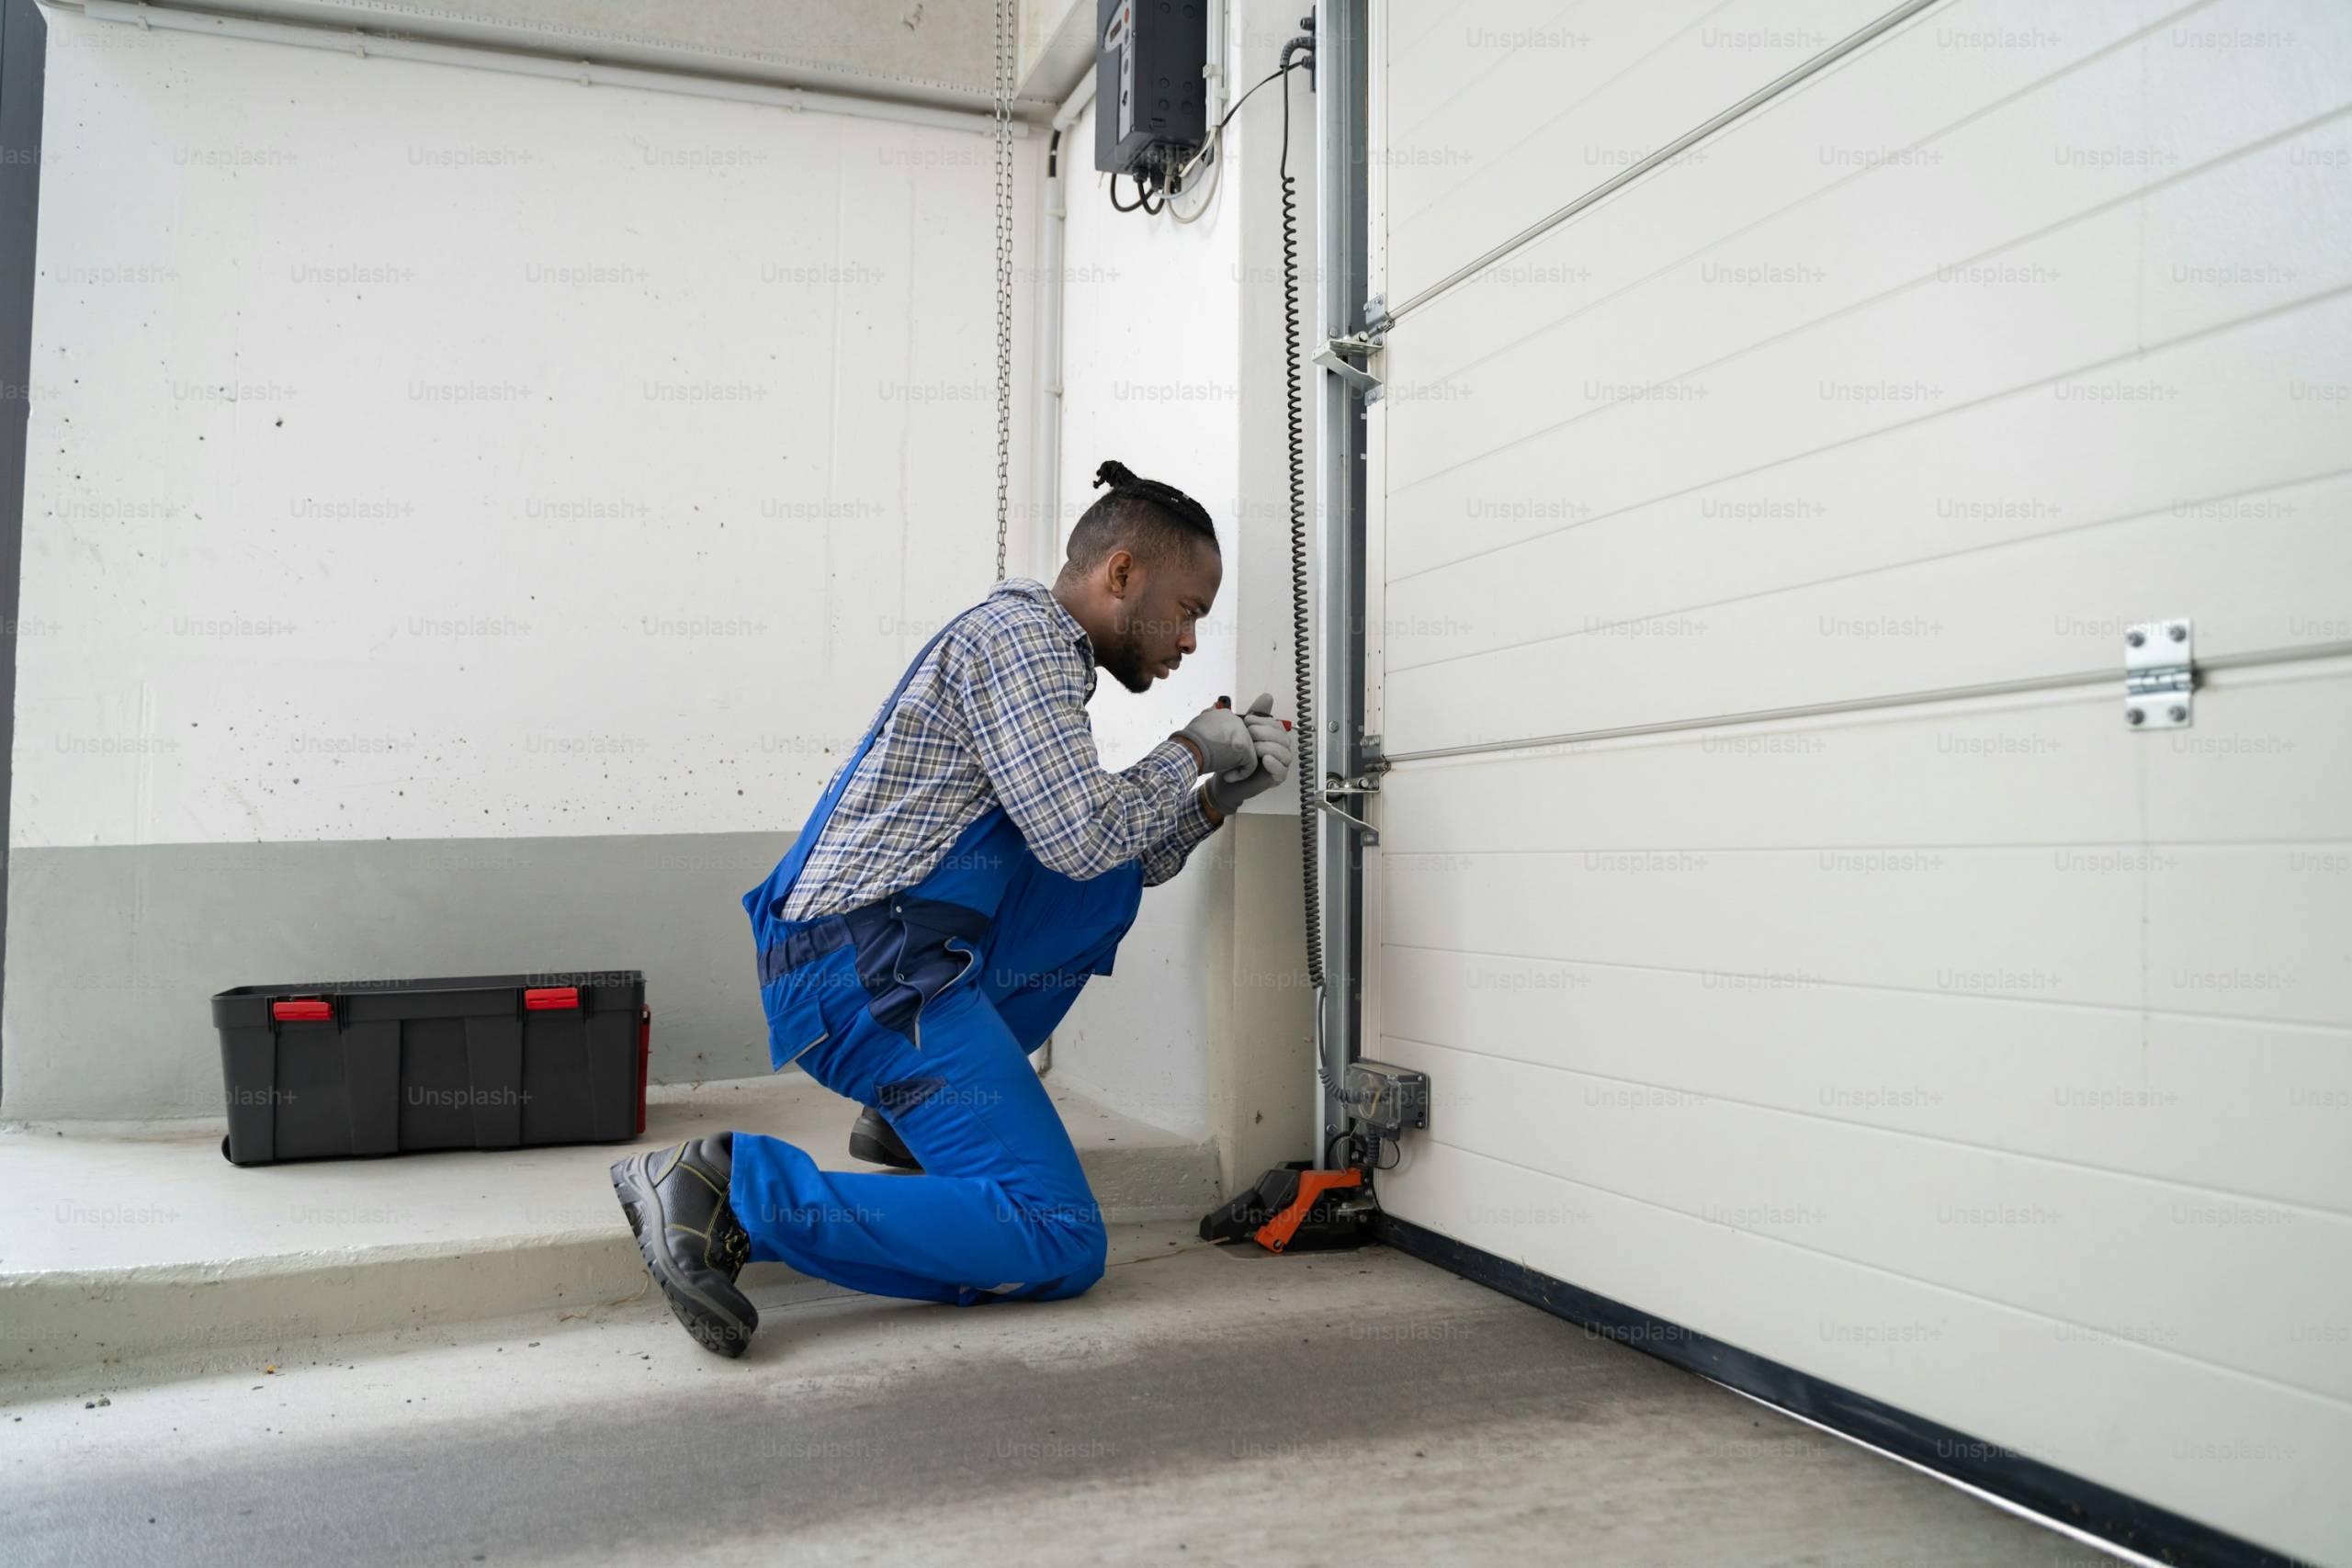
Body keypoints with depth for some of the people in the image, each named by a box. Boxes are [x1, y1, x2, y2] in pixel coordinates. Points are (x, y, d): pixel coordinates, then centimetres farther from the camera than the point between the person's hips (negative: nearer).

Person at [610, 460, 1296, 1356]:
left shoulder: (1035, 646, 24)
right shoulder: (1022, 633, -7)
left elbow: (1120, 859, 28)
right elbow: (1082, 836, -16)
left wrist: (1222, 795, 15)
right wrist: (1191, 753, -1)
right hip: (872, 967, -10)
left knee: (1112, 883, 22)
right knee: (1060, 1247, -13)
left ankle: (910, 1110, 17)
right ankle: (735, 1191, -17)